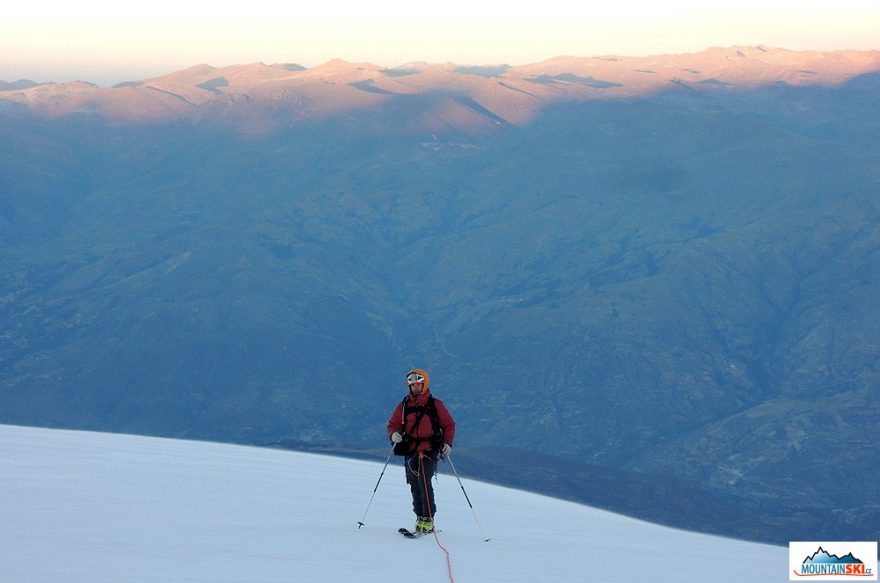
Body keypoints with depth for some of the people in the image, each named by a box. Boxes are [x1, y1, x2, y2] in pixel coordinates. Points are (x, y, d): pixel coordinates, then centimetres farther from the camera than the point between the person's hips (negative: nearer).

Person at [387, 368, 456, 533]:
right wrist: (393, 434, -8)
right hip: (410, 451, 4)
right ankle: (420, 518, 16)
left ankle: (428, 520, -15)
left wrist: (448, 443, -6)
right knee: (414, 486, 6)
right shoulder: (403, 405, 11)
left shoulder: (435, 405, 3)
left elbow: (449, 425, 8)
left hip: (429, 451, -4)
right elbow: (393, 424, 14)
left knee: (424, 482, -17)